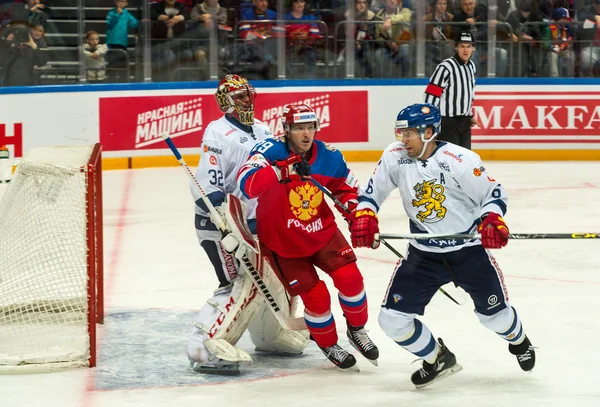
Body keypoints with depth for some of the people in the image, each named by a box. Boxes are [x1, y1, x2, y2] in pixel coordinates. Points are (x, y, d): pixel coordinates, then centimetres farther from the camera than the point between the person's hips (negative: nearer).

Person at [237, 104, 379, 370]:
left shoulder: (329, 156, -9)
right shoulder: (271, 151, -24)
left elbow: (346, 188, 9)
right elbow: (247, 185, -41)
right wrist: (283, 171, -50)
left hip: (322, 231, 4)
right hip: (281, 240, -4)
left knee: (349, 277, -8)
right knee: (315, 296, -6)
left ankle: (357, 330, 19)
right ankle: (328, 345, 21)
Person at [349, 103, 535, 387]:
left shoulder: (460, 161, -20)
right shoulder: (395, 157, -9)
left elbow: (493, 193, -10)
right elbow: (372, 191, 3)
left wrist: (492, 221, -29)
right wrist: (363, 216, -15)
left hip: (468, 250, -3)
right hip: (423, 254, 3)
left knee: (494, 314, 9)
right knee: (392, 318, -7)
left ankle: (518, 340, 48)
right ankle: (438, 360, 20)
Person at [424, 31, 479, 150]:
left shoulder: (471, 66, 12)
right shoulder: (446, 67, -16)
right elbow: (431, 94, -18)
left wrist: (471, 115, 27)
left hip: (464, 121, 9)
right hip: (447, 121, -9)